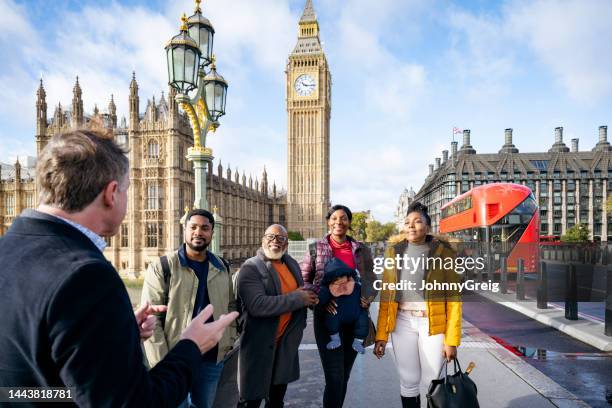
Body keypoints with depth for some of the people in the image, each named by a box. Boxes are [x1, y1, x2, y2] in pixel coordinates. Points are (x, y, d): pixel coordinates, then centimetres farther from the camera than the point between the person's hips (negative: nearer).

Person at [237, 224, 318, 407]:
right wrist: (297, 298, -23)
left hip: (286, 342, 7)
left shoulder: (292, 263, 6)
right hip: (259, 343, -7)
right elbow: (257, 305, -30)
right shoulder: (251, 268, -16)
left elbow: (301, 292, 19)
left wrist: (311, 295, -6)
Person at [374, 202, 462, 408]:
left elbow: (453, 297, -4)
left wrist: (452, 339, -9)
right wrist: (381, 335, 1)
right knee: (409, 381, 10)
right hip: (403, 322, 2)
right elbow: (386, 296, 3)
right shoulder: (394, 251, 3)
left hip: (433, 322, -2)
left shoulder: (443, 251, -4)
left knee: (433, 381, 6)